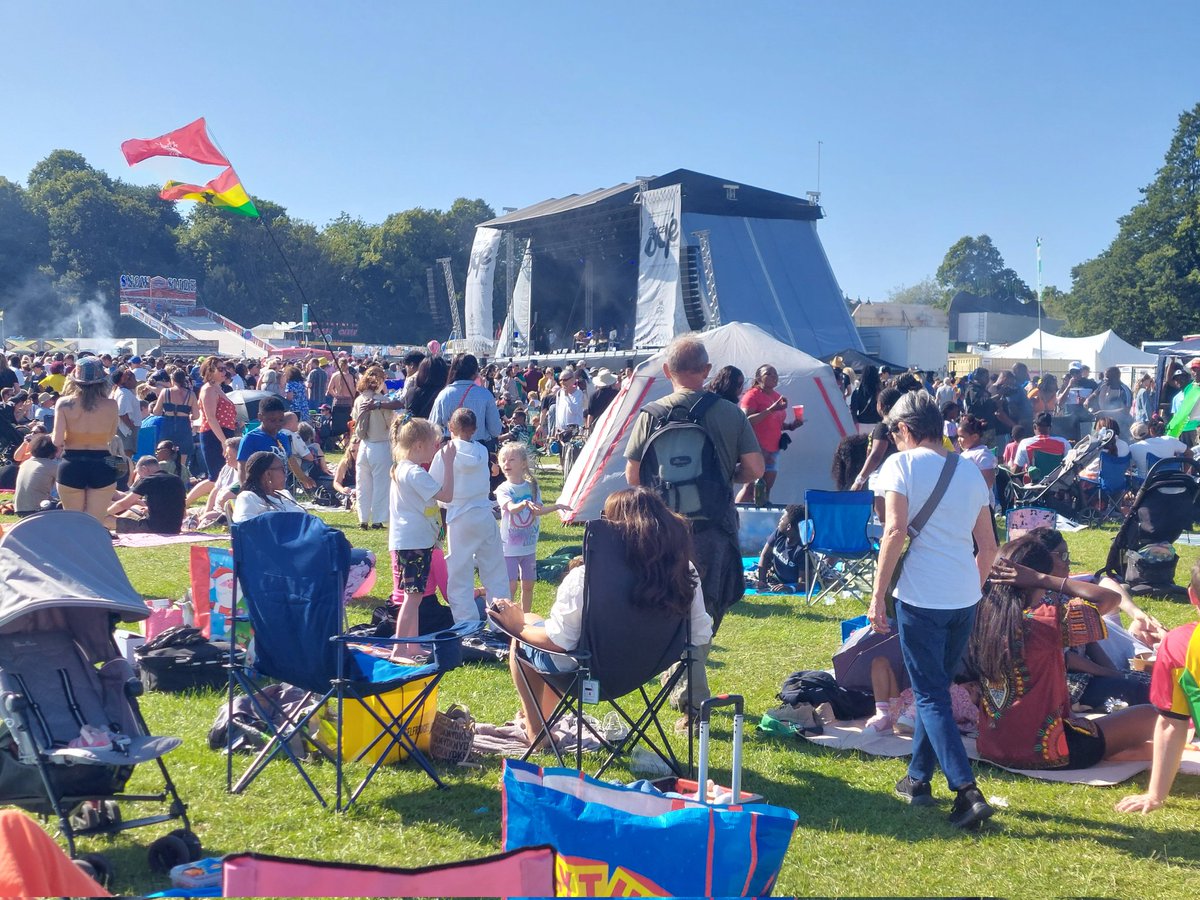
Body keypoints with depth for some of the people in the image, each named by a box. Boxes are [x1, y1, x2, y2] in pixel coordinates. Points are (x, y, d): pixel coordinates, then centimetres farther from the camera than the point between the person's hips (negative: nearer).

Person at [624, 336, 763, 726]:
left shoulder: (652, 414, -6)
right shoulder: (730, 413, -3)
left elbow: (632, 477, -5)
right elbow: (754, 469, -2)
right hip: (718, 528, 1)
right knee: (707, 610, 18)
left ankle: (693, 700, 4)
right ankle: (686, 690, 30)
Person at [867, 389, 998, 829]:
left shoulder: (902, 464, -5)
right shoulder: (970, 472, 13)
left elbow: (895, 532, -15)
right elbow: (988, 545, 14)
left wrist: (878, 596, -12)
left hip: (922, 597, -6)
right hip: (964, 599, 6)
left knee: (932, 697, 0)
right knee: (935, 688, 20)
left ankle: (967, 791, -10)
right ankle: (918, 779, 28)